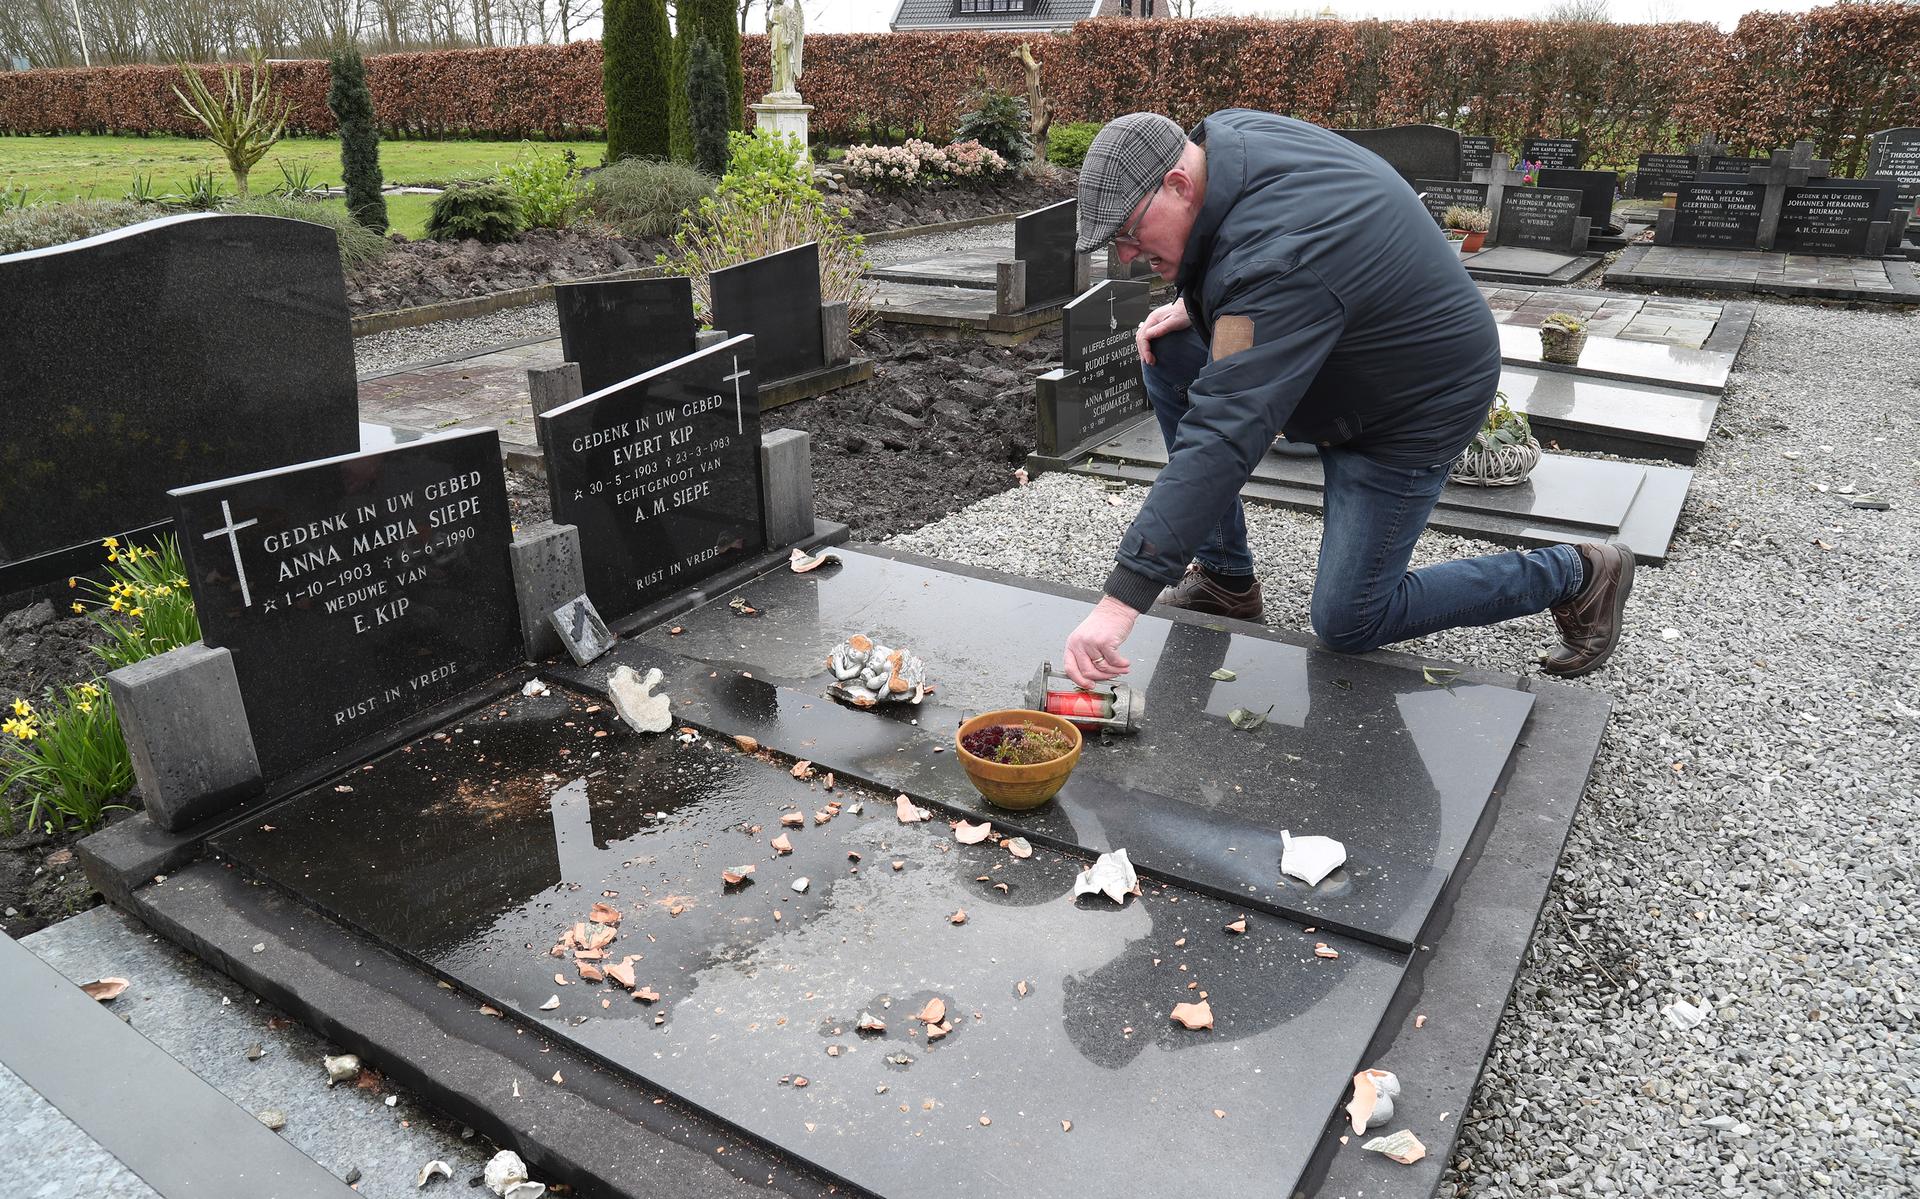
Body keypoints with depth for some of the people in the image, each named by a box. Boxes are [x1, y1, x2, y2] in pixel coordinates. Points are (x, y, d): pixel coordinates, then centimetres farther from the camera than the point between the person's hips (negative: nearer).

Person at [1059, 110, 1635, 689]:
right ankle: (1225, 580, 6)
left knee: (1348, 625, -5)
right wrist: (1195, 305, -7)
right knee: (1168, 353, -4)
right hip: (1339, 360, 9)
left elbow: (1225, 434, -46)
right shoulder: (1224, 136, -10)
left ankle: (1577, 575, 12)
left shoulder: (1278, 265, -39)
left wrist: (1122, 598, -48)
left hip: (1414, 402, -9)